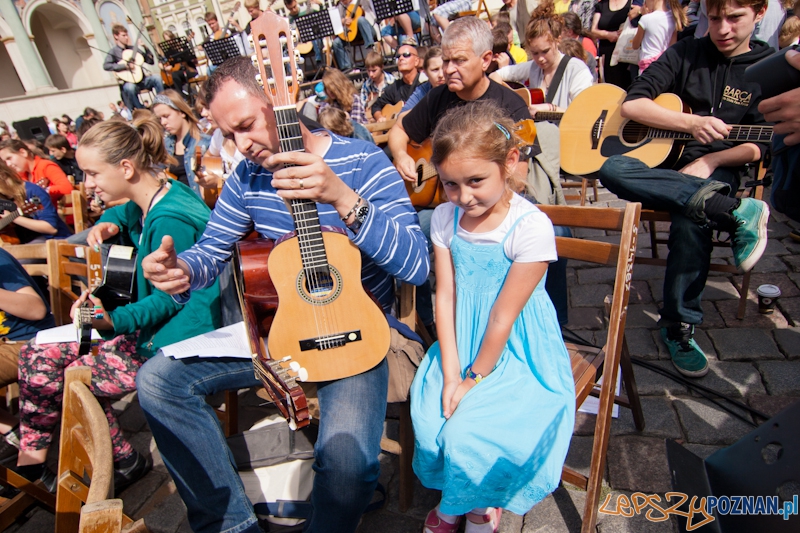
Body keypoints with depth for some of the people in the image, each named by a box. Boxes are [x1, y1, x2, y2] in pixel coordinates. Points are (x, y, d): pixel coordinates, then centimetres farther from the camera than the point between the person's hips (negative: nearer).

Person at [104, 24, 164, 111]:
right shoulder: (113, 51, 3)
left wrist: (145, 48, -1)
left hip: (141, 79, 4)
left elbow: (151, 61, 13)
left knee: (157, 78, -22)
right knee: (129, 87, -37)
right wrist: (125, 66, -19)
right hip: (128, 81, -4)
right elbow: (106, 66, -12)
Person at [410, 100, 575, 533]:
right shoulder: (444, 218, -3)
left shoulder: (531, 227, -20)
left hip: (518, 356, -4)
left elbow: (504, 316, -17)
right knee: (430, 418, -13)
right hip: (460, 347, 5)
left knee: (468, 429, -19)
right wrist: (450, 374, -9)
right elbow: (445, 297, -5)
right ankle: (456, 498, 20)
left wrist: (474, 379, -10)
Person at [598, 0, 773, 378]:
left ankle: (678, 326, -20)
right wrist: (690, 122, -19)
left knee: (691, 220, -36)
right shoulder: (684, 54, 9)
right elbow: (631, 104, -6)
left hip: (717, 171, -1)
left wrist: (710, 160, -19)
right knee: (612, 169, -33)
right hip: (662, 167, 2)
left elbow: (759, 146, -1)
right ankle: (734, 211, -40)